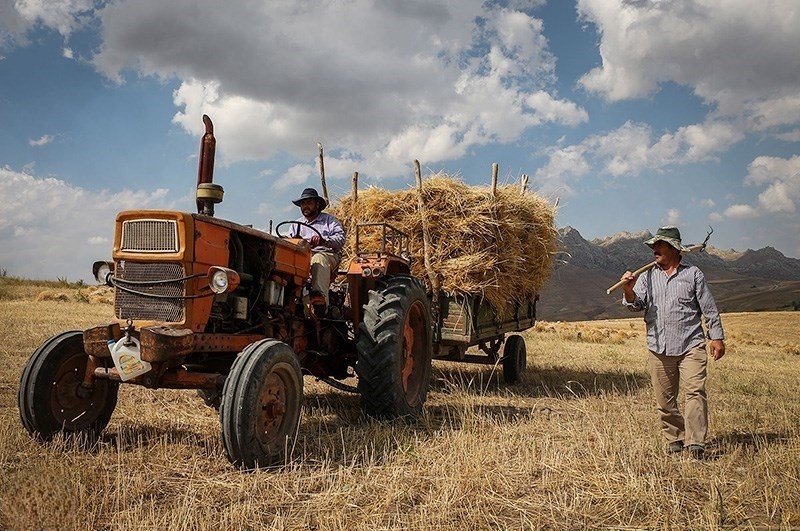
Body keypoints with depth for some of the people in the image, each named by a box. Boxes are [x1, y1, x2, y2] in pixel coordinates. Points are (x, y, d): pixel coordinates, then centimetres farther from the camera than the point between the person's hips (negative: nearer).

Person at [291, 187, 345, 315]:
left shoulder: (330, 220, 18)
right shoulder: (297, 223, 32)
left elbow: (340, 239, 1)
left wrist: (322, 240, -18)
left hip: (326, 254, -3)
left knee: (318, 259, -41)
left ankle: (319, 298, -58)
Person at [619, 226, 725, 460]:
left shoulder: (693, 274, 6)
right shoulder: (647, 276, 11)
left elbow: (709, 308, 7)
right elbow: (637, 304, -1)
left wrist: (717, 337, 3)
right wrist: (629, 292, -22)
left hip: (690, 345, -3)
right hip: (658, 348, 3)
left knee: (695, 391, -13)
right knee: (664, 399, 7)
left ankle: (696, 444, -11)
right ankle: (675, 439, 20)